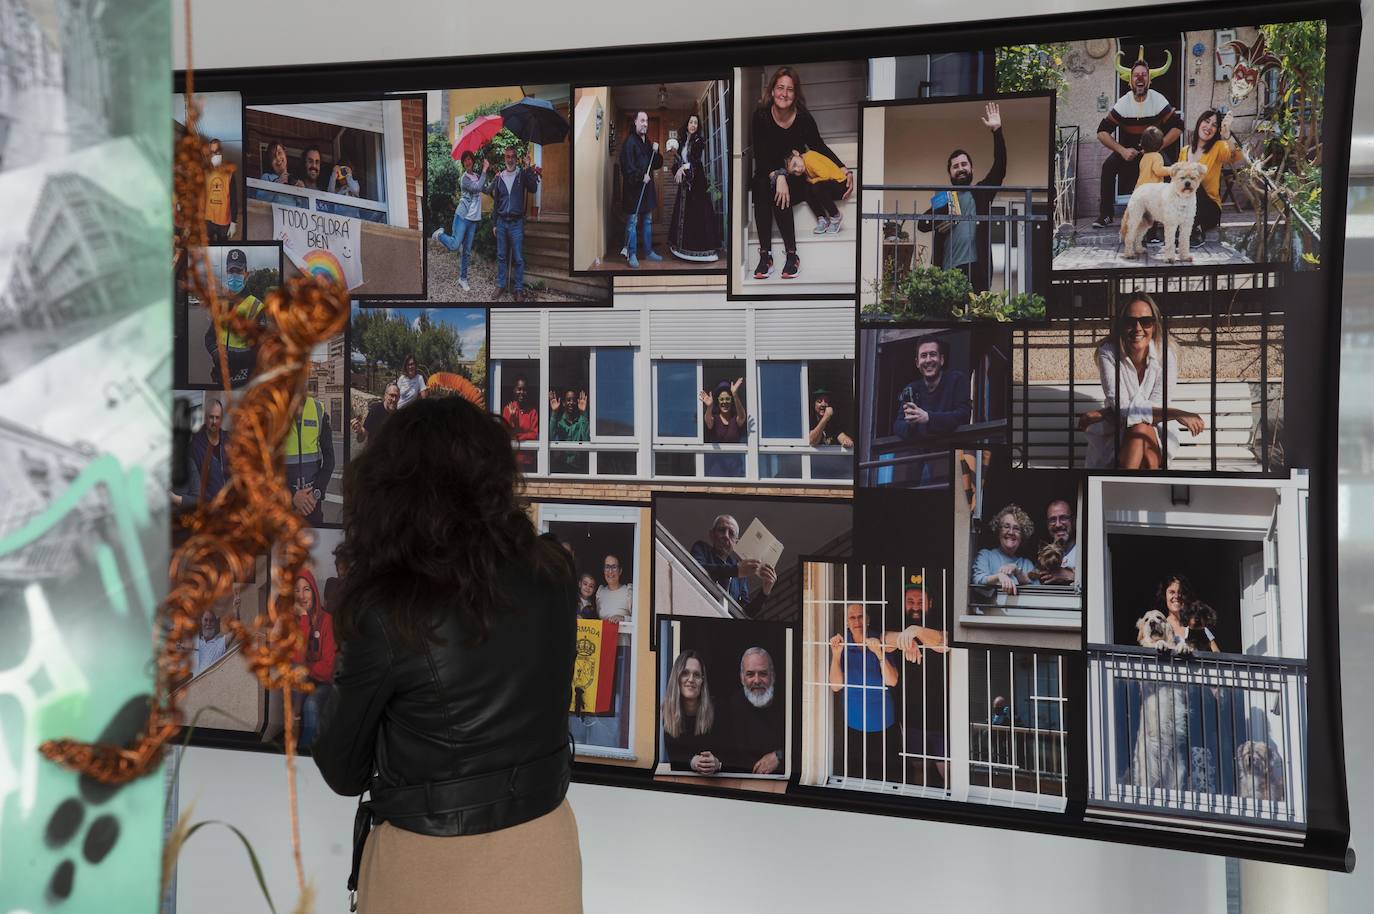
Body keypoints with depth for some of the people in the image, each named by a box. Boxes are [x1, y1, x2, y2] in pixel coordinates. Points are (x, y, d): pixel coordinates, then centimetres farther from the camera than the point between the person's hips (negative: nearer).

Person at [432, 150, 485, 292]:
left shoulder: (477, 175, 11)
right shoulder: (464, 178, -12)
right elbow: (478, 188, -26)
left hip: (473, 219, 6)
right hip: (462, 216, -6)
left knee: (467, 251, 8)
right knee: (455, 246, -16)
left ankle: (463, 280, 16)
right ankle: (440, 234, 15)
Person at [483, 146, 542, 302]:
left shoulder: (522, 174, 1)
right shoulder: (498, 177, 9)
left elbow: (533, 189, -17)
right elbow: (495, 202, 14)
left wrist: (528, 169, -23)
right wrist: (494, 223, 13)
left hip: (516, 222, -3)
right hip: (501, 222, 3)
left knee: (518, 258, -3)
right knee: (501, 256, 8)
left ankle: (518, 289, 2)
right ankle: (501, 286, 16)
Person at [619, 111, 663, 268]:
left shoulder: (648, 143, 15)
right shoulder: (629, 142, -9)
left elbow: (657, 165, 17)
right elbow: (627, 166, -17)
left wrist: (656, 152, 0)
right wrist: (641, 176, -19)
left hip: (647, 187, 8)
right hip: (633, 188, -8)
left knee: (648, 221, 13)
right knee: (632, 222, -5)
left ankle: (648, 251, 20)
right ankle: (631, 255, -3)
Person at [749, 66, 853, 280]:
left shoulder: (803, 118, -9)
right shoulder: (761, 115, -11)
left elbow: (819, 147, 7)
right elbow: (760, 155, -16)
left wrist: (843, 169, -4)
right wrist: (777, 176, -33)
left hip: (796, 178, 0)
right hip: (766, 174, 1)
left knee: (779, 194, -33)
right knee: (761, 189, -33)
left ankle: (792, 255, -28)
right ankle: (765, 255, -32)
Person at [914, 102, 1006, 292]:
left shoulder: (981, 193, 17)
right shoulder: (942, 197, 20)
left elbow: (999, 168, 4)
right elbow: (921, 223, 10)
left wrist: (997, 131, -4)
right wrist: (943, 218, -10)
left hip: (977, 268, -1)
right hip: (948, 270, 1)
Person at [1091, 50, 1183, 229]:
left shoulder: (1158, 101, -11)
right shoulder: (1123, 103, -10)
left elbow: (1178, 126, -11)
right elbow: (1102, 131, -11)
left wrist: (1158, 146, -23)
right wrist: (1122, 150, -23)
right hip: (1128, 149, 1)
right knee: (1108, 166, -28)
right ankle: (1105, 214, -19)